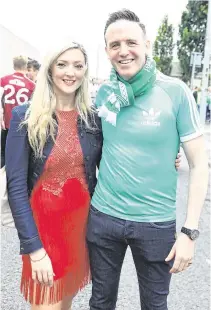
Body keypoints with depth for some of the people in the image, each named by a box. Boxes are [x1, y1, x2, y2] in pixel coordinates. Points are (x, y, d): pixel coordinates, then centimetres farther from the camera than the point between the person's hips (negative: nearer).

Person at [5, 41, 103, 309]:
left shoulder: (93, 117, -2)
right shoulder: (25, 117, -10)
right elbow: (15, 187, -12)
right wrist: (34, 247, -16)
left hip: (84, 222, 3)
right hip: (43, 224, -3)